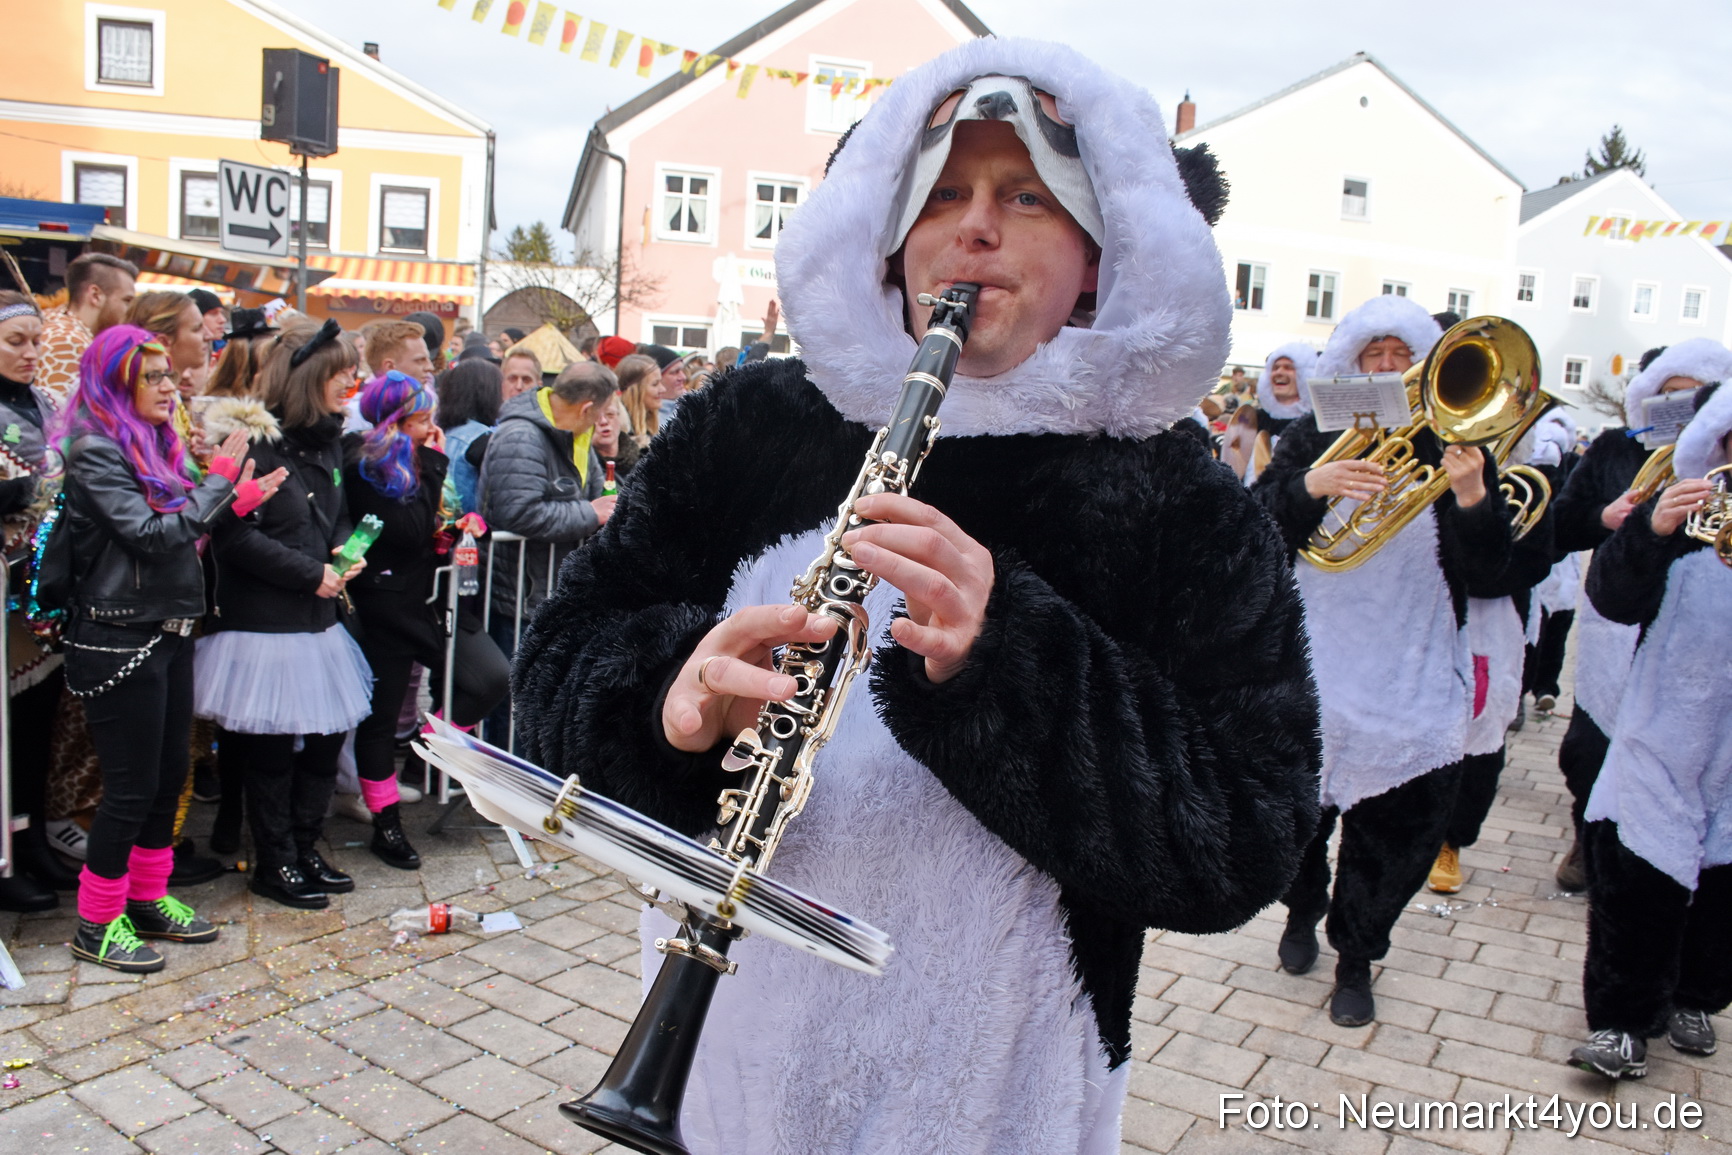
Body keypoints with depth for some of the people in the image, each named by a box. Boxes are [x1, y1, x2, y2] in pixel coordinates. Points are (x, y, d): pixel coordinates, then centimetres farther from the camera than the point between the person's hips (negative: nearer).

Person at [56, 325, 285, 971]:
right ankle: (97, 924, 14)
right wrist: (219, 482, -15)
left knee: (168, 773, 15)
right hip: (119, 638, -8)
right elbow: (151, 534, -22)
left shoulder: (157, 445, 13)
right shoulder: (96, 452, -13)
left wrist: (236, 504, 0)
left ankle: (149, 899, 29)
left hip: (170, 631, 9)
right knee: (131, 784, -1)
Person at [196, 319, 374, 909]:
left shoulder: (327, 440, 12)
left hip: (317, 618, 8)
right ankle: (275, 863, 18)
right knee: (272, 747, 3)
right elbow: (235, 535, -19)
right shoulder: (259, 441, -14)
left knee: (327, 734, 12)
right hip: (265, 622, -8)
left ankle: (305, 849, 27)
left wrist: (344, 556, 2)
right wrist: (310, 573, -16)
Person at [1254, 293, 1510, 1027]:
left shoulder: (1455, 446, 1)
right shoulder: (1316, 436, 2)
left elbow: (1487, 571, -4)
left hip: (1414, 677, 0)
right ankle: (1303, 910, 43)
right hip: (1315, 664, 0)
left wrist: (1474, 497, -23)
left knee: (1400, 829, 5)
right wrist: (1311, 486, -27)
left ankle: (1356, 958, 28)